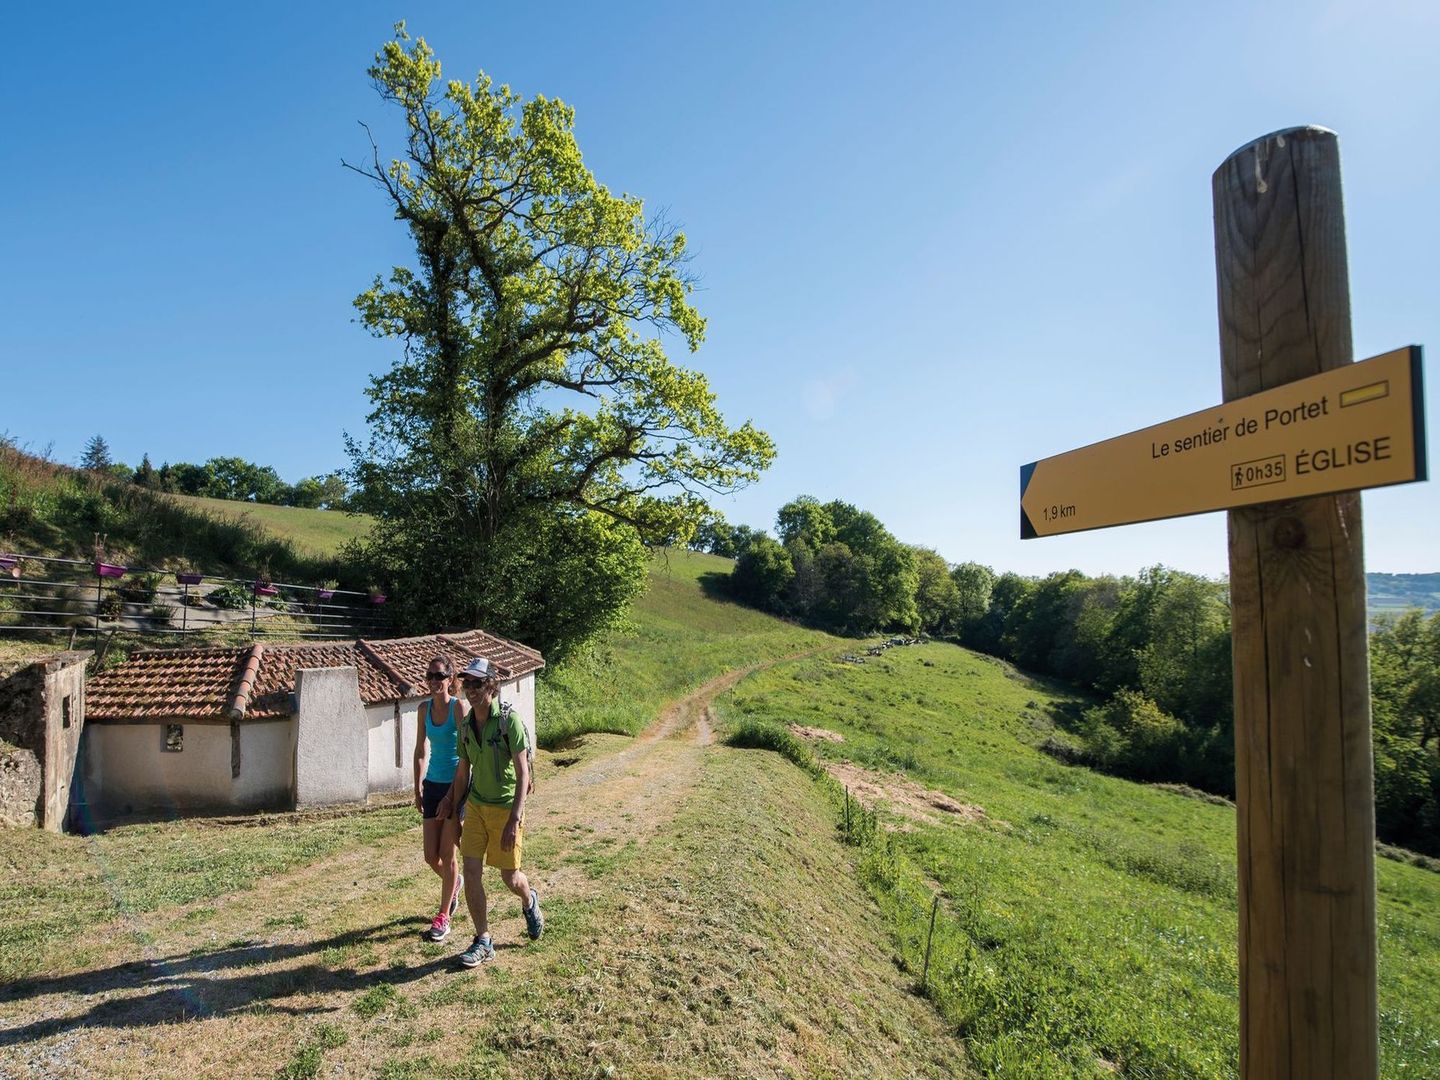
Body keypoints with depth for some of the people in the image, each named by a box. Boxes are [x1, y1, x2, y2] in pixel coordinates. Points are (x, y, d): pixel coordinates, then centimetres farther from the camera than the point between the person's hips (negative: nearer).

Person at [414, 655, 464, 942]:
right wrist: (418, 789, 9)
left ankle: (443, 918, 18)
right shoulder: (424, 708, 3)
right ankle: (454, 883, 41)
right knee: (431, 857, 9)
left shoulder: (458, 707, -14)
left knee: (447, 854, 1)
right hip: (433, 784, 5)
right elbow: (420, 751, 11)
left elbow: (465, 752, -17)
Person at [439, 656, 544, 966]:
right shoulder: (466, 726, 0)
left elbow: (523, 774, -19)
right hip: (476, 806, 5)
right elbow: (462, 774, 11)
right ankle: (483, 942, 16)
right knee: (471, 872, -1)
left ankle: (529, 902, 41)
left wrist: (514, 820, -24)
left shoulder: (509, 721, -19)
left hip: (505, 808, -5)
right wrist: (453, 815, 13)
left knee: (510, 876, 7)